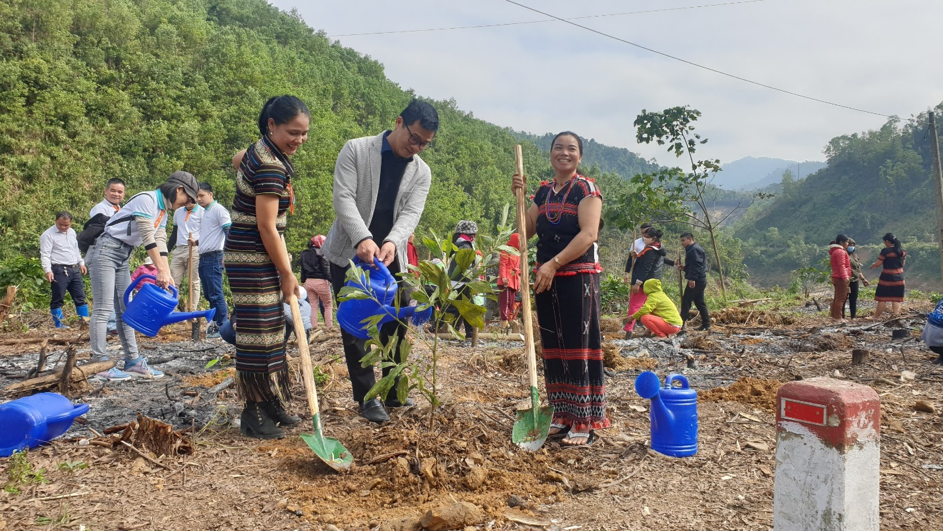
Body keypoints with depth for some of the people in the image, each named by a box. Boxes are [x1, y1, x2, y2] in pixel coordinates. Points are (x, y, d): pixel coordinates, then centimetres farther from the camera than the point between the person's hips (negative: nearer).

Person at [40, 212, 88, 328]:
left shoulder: (72, 232, 14)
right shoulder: (48, 235, -8)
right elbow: (45, 255, -14)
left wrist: (81, 263, 23)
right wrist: (48, 271, -23)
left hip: (74, 269, 7)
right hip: (59, 271, -7)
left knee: (80, 297, 9)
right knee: (58, 299, -1)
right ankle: (59, 325, 4)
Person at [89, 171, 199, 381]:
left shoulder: (164, 211, 12)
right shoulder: (147, 200, -16)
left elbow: (161, 243, 5)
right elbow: (148, 239, -21)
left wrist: (167, 274, -5)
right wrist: (162, 271, -20)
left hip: (124, 255, 10)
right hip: (108, 250, -10)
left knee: (125, 309, 9)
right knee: (104, 308, -10)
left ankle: (133, 361, 12)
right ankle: (99, 363, -9)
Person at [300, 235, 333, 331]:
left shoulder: (304, 254, 13)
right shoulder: (321, 253, -8)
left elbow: (303, 270, 15)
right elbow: (326, 268, -13)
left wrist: (303, 281, 18)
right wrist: (331, 280, -12)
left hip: (308, 282, 6)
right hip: (320, 281, -6)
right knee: (328, 304, 6)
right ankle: (329, 326, 0)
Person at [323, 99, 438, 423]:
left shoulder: (422, 172, 4)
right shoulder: (356, 150, -7)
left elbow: (411, 213, -9)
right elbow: (343, 198, -17)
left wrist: (391, 243, -30)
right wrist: (363, 239, -32)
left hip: (390, 255, 4)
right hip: (349, 252, -4)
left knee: (397, 324, 8)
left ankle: (392, 391, 23)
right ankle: (367, 397, 8)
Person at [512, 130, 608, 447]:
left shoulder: (586, 189, -4)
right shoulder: (543, 192, 14)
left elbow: (589, 234, -16)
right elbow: (526, 231, 12)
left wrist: (554, 263, -22)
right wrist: (519, 197, 1)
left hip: (578, 277, -6)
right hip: (546, 278, 6)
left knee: (579, 347, -5)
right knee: (553, 348, 9)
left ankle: (584, 423, 0)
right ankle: (561, 416, 18)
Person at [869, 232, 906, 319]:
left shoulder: (885, 251, -16)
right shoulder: (902, 251, 4)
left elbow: (878, 264, -14)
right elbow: (903, 263, 15)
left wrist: (873, 265, 6)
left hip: (887, 277, -6)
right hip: (899, 277, 6)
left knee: (882, 298, 2)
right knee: (896, 298, 9)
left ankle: (876, 316, 10)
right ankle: (896, 315, 7)